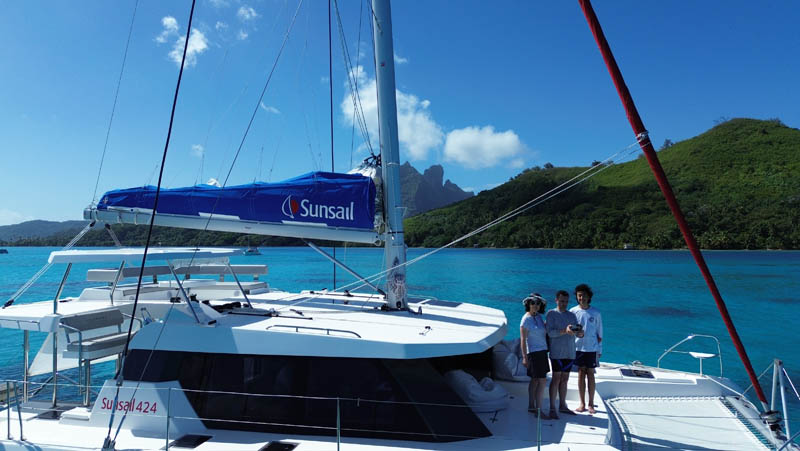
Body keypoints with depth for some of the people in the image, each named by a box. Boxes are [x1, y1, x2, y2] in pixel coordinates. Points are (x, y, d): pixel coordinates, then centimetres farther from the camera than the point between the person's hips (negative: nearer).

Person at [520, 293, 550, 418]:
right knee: (542, 381, -9)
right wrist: (524, 357, -20)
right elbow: (523, 339, -17)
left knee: (535, 380, 13)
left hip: (541, 351, 8)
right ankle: (539, 410, -4)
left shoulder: (538, 316, 7)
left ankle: (531, 406, 22)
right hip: (534, 352, -8)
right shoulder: (526, 319, -15)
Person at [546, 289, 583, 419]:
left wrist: (580, 333, -16)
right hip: (557, 352, -5)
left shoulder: (572, 315, 15)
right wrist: (565, 331, -28)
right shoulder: (551, 314, -2)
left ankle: (562, 406, 20)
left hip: (570, 352, 5)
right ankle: (552, 408, -1)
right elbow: (550, 332, -12)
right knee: (556, 378, -6)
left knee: (565, 379, 11)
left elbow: (577, 332, 9)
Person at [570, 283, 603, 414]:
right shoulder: (573, 311, -1)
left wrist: (598, 348, 1)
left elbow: (599, 333, 5)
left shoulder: (595, 313, -1)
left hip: (591, 348, -1)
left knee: (590, 375, 4)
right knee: (581, 374, 7)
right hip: (578, 347, 1)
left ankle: (591, 404, 14)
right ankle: (582, 403, 15)